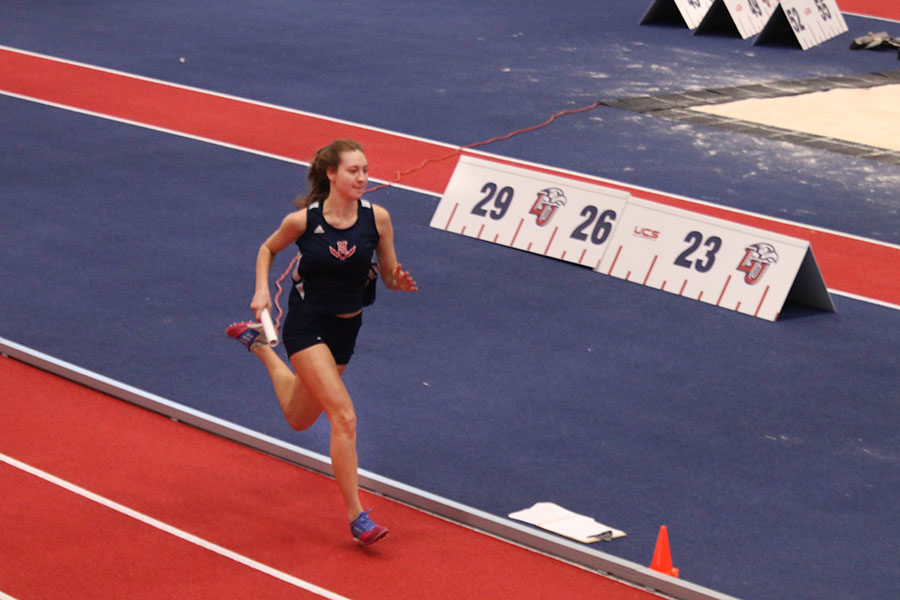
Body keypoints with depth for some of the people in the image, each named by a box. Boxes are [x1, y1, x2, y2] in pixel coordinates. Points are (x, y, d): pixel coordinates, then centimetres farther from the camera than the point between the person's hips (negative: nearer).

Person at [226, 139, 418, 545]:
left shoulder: (377, 218, -11)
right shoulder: (302, 220, -15)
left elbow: (389, 276, -1)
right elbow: (268, 249, 6)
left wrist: (400, 282, -24)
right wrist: (262, 291, -8)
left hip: (345, 329, 5)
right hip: (306, 325, -5)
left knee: (299, 419, 24)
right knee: (343, 417, -20)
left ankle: (258, 343, 48)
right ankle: (355, 515, -13)